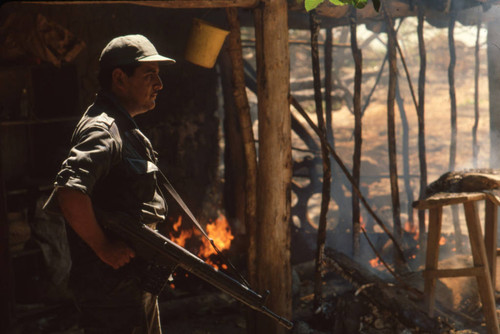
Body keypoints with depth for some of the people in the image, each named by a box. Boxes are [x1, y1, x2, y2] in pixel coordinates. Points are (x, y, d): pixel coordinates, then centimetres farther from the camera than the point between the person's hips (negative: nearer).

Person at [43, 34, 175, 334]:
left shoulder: (126, 128, 16)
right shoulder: (102, 129, -18)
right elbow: (69, 193, -34)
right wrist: (103, 247, -24)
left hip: (138, 283, 10)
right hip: (113, 288, -10)